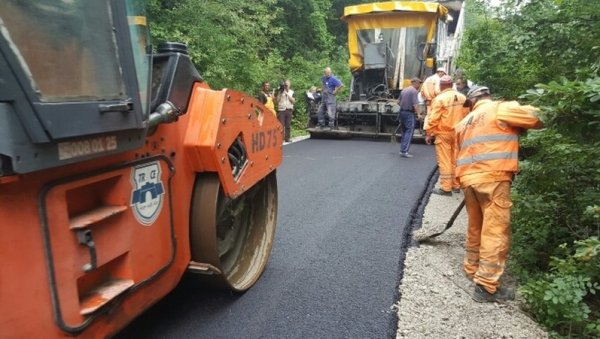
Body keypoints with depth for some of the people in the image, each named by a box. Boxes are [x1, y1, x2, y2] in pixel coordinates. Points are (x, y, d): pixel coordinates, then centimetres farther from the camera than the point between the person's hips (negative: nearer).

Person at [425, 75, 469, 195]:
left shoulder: (439, 99, -11)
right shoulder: (462, 97, 5)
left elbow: (433, 119, -14)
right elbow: (466, 116, 8)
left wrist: (429, 134, -6)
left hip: (443, 133, -5)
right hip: (458, 133, 6)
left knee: (444, 161, -1)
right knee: (455, 160, 14)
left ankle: (445, 188, 1)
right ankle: (456, 185, 23)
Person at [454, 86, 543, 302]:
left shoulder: (465, 122, 23)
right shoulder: (501, 109, 4)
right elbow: (538, 118, -5)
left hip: (469, 178, 7)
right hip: (492, 177, -7)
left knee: (475, 228, 21)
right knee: (496, 232, -3)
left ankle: (472, 269, 33)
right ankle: (486, 286, -2)